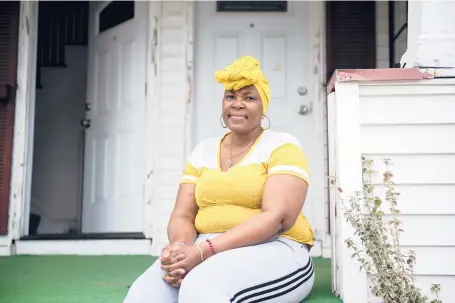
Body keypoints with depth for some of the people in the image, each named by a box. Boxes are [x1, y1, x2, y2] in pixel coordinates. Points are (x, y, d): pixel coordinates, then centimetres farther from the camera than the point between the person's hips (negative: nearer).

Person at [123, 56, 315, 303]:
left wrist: (204, 250, -24)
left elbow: (277, 217, -15)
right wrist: (181, 246, -18)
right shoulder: (202, 151, 15)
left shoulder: (282, 146, -1)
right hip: (204, 250, 4)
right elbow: (182, 215, 9)